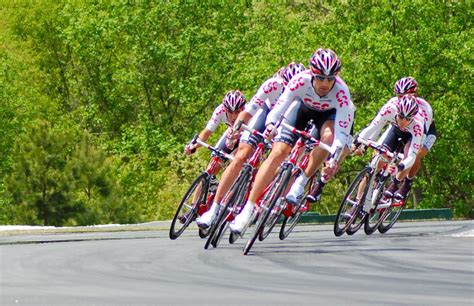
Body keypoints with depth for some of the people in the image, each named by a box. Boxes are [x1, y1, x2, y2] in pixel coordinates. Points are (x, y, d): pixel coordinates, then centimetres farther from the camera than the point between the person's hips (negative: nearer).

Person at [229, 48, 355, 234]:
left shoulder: (341, 92, -38)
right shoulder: (301, 81, -35)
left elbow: (341, 133, -43)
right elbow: (279, 107, -40)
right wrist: (270, 124, -61)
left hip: (329, 114, -1)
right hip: (303, 107, 1)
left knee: (329, 135, -36)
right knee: (278, 153, -14)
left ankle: (301, 182, -17)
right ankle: (247, 210, -10)